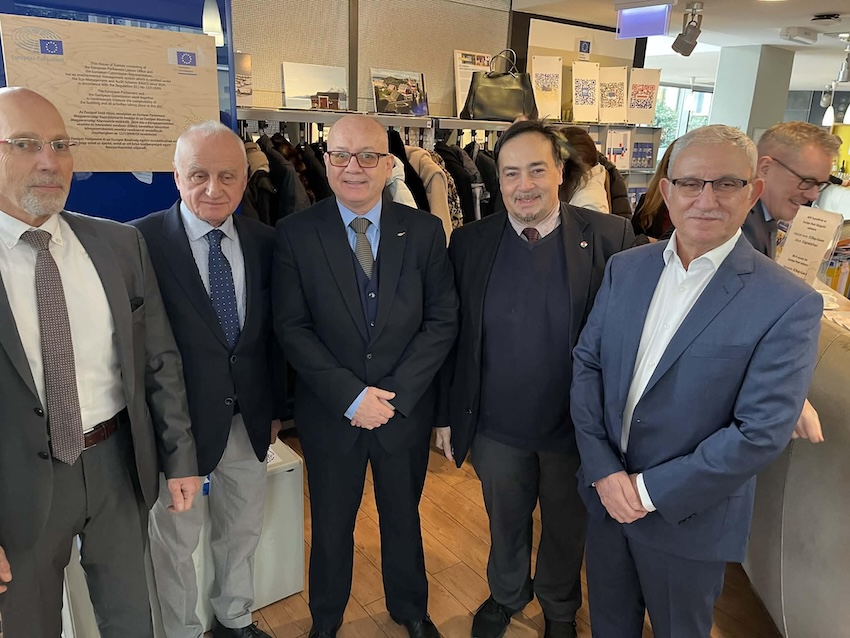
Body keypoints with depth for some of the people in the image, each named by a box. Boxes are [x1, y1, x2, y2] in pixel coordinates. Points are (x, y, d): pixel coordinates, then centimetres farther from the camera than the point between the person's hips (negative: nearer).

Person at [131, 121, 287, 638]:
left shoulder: (264, 241, 0)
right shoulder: (140, 242, -14)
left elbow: (272, 333, 5)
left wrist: (276, 408, 9)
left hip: (249, 418, 5)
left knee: (243, 531, 23)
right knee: (175, 541, 17)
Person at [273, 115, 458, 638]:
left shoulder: (424, 230, -5)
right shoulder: (296, 234, -8)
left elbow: (443, 319, -7)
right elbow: (293, 328, -11)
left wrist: (396, 393, -15)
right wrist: (351, 396, -18)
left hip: (406, 408, 1)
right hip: (331, 412, -1)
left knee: (403, 516, 22)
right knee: (331, 523, 19)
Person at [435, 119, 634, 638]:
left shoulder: (610, 237, -13)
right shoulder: (470, 243, -6)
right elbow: (454, 336, -1)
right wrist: (448, 413, 2)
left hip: (576, 426, -1)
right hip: (496, 427, 1)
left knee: (567, 528, 23)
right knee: (505, 524, 24)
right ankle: (507, 595, 54)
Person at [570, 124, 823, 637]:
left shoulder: (789, 304, -17)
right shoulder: (625, 268, -2)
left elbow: (762, 433, -20)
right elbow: (586, 364, -3)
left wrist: (651, 490, -18)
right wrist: (603, 470, -12)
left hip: (689, 516, -3)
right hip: (604, 491, 4)